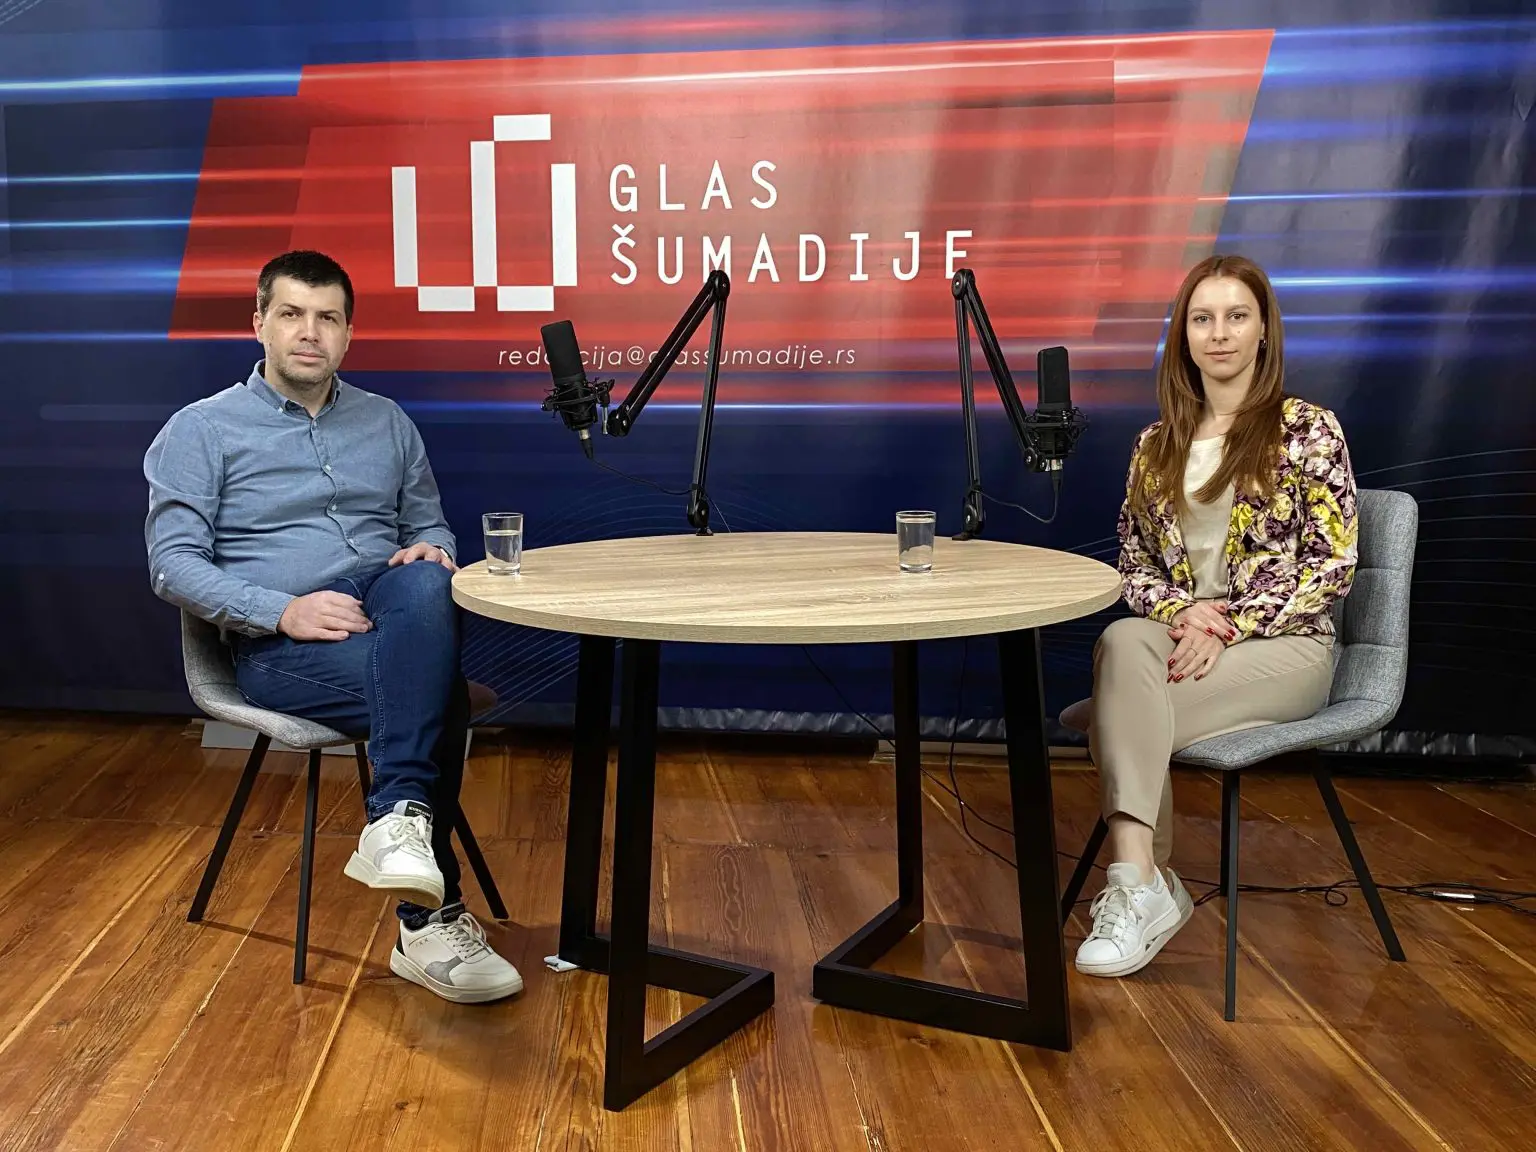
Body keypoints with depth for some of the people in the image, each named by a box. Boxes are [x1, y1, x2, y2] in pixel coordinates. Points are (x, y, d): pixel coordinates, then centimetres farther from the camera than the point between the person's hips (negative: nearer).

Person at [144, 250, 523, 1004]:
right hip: (279, 647, -3)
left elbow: (430, 526, 21)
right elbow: (174, 564, -3)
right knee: (436, 691, -34)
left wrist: (432, 553, -6)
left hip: (387, 615, 4)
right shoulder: (201, 430, 5)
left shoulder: (388, 422, 19)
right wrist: (283, 609, -19)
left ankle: (400, 822, -44)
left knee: (424, 584, -36)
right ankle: (430, 921, -29)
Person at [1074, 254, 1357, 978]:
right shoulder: (1156, 444, 13)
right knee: (1122, 642, -33)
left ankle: (1138, 884, -20)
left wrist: (1231, 625, -17)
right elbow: (1133, 564, 11)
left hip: (1284, 647, -4)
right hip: (1179, 635, 4)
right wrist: (1180, 611, -11)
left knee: (1121, 713, -30)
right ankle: (1144, 884, -31)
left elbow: (1333, 563, -6)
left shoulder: (1308, 429, -1)